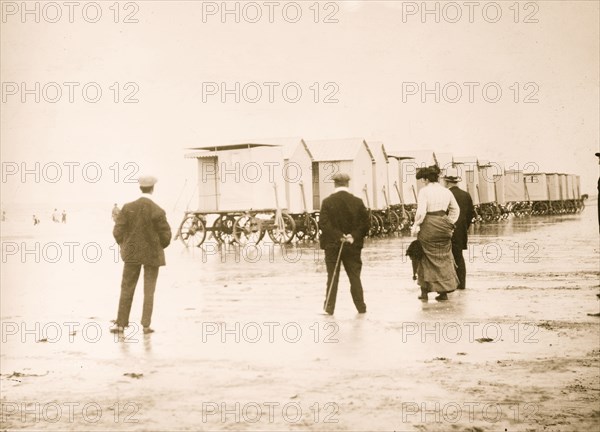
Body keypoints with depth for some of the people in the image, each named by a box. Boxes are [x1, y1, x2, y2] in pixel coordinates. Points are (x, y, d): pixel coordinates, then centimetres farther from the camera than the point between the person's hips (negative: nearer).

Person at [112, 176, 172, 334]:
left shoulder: (128, 208, -9)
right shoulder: (158, 211, -15)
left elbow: (117, 231, -7)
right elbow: (166, 236, -10)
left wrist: (125, 246, 11)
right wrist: (160, 247, 11)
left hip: (132, 253, 2)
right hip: (152, 255, -2)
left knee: (127, 288, 11)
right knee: (149, 290, 8)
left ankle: (121, 324, 13)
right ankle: (146, 325, 8)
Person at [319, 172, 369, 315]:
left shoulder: (327, 202, -6)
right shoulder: (357, 202, -2)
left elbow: (323, 223, -14)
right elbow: (365, 224, -6)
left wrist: (338, 236, -16)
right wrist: (354, 237, -9)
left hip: (332, 245, -1)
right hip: (352, 246, 1)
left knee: (332, 278, 5)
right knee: (355, 277, 11)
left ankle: (329, 308, 5)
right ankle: (361, 307, 13)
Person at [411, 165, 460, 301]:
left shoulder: (424, 191, -10)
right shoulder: (446, 191, 8)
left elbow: (421, 211, -17)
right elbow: (455, 209, 17)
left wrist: (416, 226, -6)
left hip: (428, 226, -5)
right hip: (443, 226, 5)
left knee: (427, 258, 6)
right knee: (444, 258, 11)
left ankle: (424, 291, 8)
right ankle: (444, 291, 11)